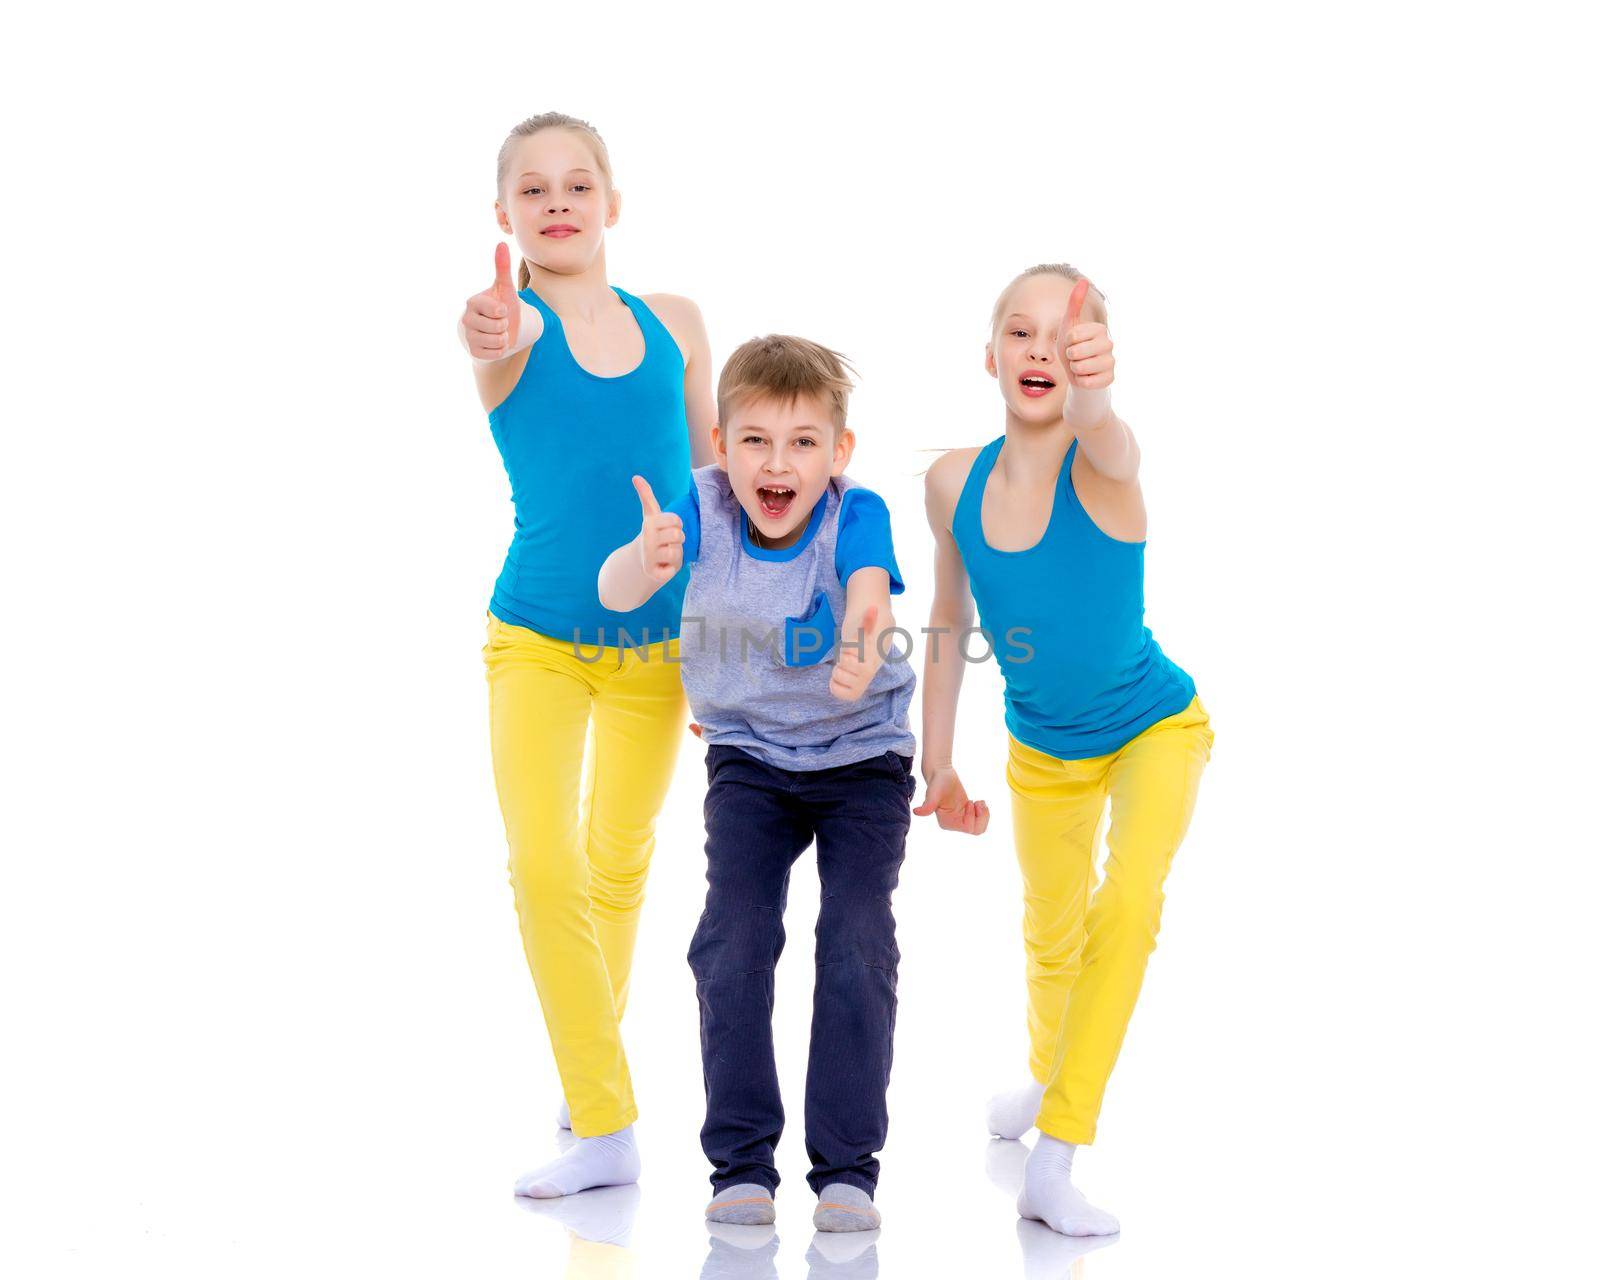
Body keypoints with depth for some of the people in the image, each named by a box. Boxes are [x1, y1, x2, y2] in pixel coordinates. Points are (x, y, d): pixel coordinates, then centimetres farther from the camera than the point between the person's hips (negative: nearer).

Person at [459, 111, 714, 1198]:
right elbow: (507, 336, -35)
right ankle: (603, 1128, -6)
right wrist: (493, 338, -60)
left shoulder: (675, 324, 1)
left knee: (619, 863, 14)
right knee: (544, 870, -14)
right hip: (537, 640, -3)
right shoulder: (512, 327, -9)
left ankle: (591, 1058, 37)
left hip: (662, 641, 3)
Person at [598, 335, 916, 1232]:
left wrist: (860, 654, -67)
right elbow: (614, 593, -34)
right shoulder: (703, 506, -18)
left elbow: (869, 596, -43)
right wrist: (644, 561, -59)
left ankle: (847, 1166, -1)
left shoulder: (857, 515, -22)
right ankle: (742, 1163, 0)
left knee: (856, 946, -12)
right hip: (750, 759, 1)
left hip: (862, 758, -1)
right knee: (735, 940, -11)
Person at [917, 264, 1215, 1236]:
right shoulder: (955, 481, -17)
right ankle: (1048, 1076, 54)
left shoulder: (1105, 466, -30)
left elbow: (1096, 428, -57)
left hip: (1156, 730, -4)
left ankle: (1053, 1162, -15)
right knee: (1052, 935, 20)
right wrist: (937, 763, 4)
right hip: (1043, 750, 4)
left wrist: (1090, 387, -81)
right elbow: (950, 624, -2)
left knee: (1128, 906, -25)